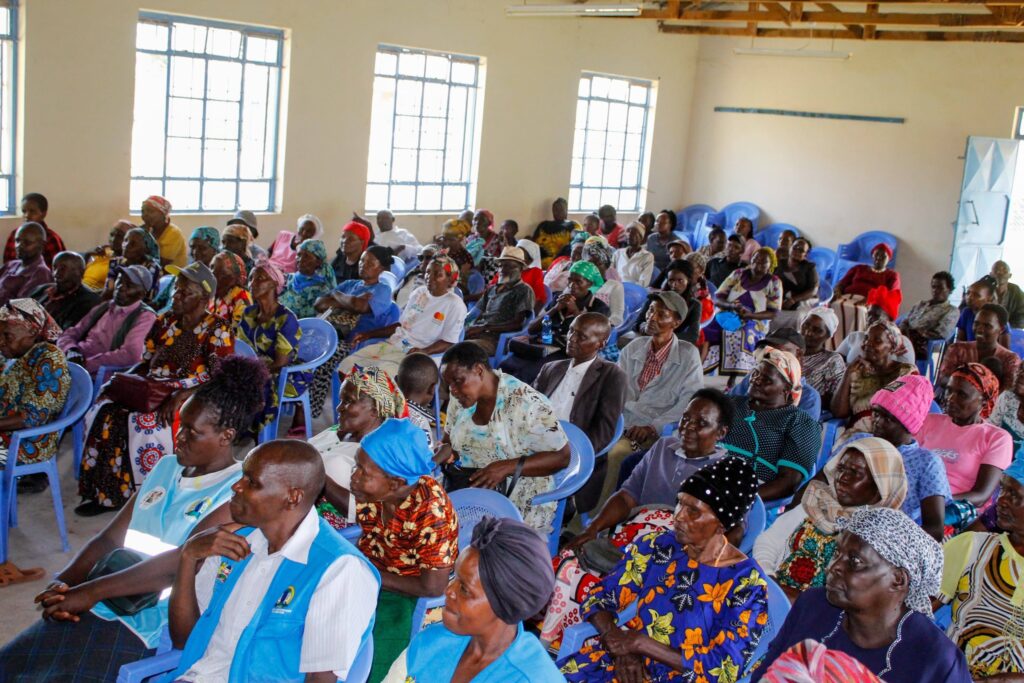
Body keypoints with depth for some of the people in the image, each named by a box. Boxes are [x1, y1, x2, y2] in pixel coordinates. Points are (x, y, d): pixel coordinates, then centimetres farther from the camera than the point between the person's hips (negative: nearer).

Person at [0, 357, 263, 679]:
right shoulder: (167, 467, 15)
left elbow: (181, 562, -22)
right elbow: (110, 537, 14)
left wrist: (91, 592, -23)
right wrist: (62, 582, -4)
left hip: (145, 629, -7)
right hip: (94, 610, 8)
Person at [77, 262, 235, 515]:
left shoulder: (217, 330, -4)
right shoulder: (164, 322, 16)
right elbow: (145, 363, 21)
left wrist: (181, 395, -27)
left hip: (193, 400, -6)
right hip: (152, 393, 6)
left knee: (146, 422, -34)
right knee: (103, 413, -18)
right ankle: (108, 493, -10)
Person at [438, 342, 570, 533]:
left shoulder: (526, 403, -18)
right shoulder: (461, 399, 1)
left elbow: (562, 456, -15)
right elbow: (449, 441, 15)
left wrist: (508, 467, -28)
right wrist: (431, 464, -8)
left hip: (519, 507, -6)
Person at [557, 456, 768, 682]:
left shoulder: (747, 584, -8)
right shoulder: (654, 546, 3)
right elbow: (597, 598, 6)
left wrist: (641, 643, -15)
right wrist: (622, 648, -12)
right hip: (626, 662, 4)